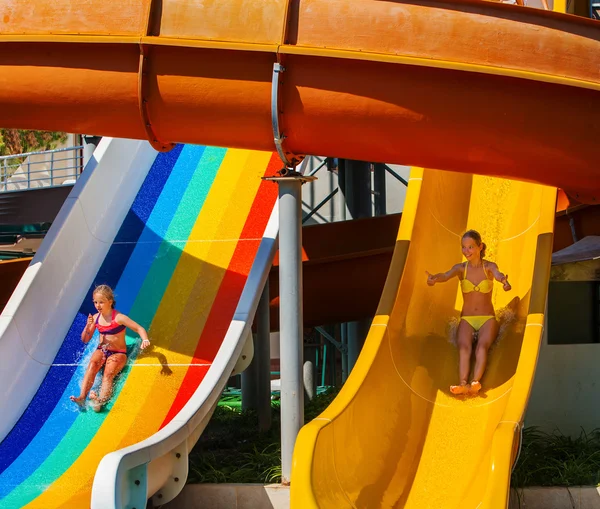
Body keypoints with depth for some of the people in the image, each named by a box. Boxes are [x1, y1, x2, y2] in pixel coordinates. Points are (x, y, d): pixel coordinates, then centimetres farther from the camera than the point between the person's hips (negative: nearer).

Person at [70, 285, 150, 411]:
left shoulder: (119, 318, -12)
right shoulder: (95, 318, 3)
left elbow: (139, 328, -13)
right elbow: (85, 340, 9)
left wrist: (145, 340, -34)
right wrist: (88, 326, -11)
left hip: (118, 353, -3)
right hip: (101, 350, 4)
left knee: (108, 373, -31)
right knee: (92, 364, -29)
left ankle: (101, 400, -55)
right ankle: (82, 397, -43)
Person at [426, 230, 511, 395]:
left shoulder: (489, 267, -1)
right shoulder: (460, 268, 3)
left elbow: (497, 274, -25)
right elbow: (446, 276, -18)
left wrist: (503, 280, -52)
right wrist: (434, 279, -45)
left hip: (488, 319, -1)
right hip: (467, 320, 1)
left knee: (482, 345, -31)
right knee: (464, 347, -29)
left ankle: (476, 382, -52)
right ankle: (463, 384, -50)